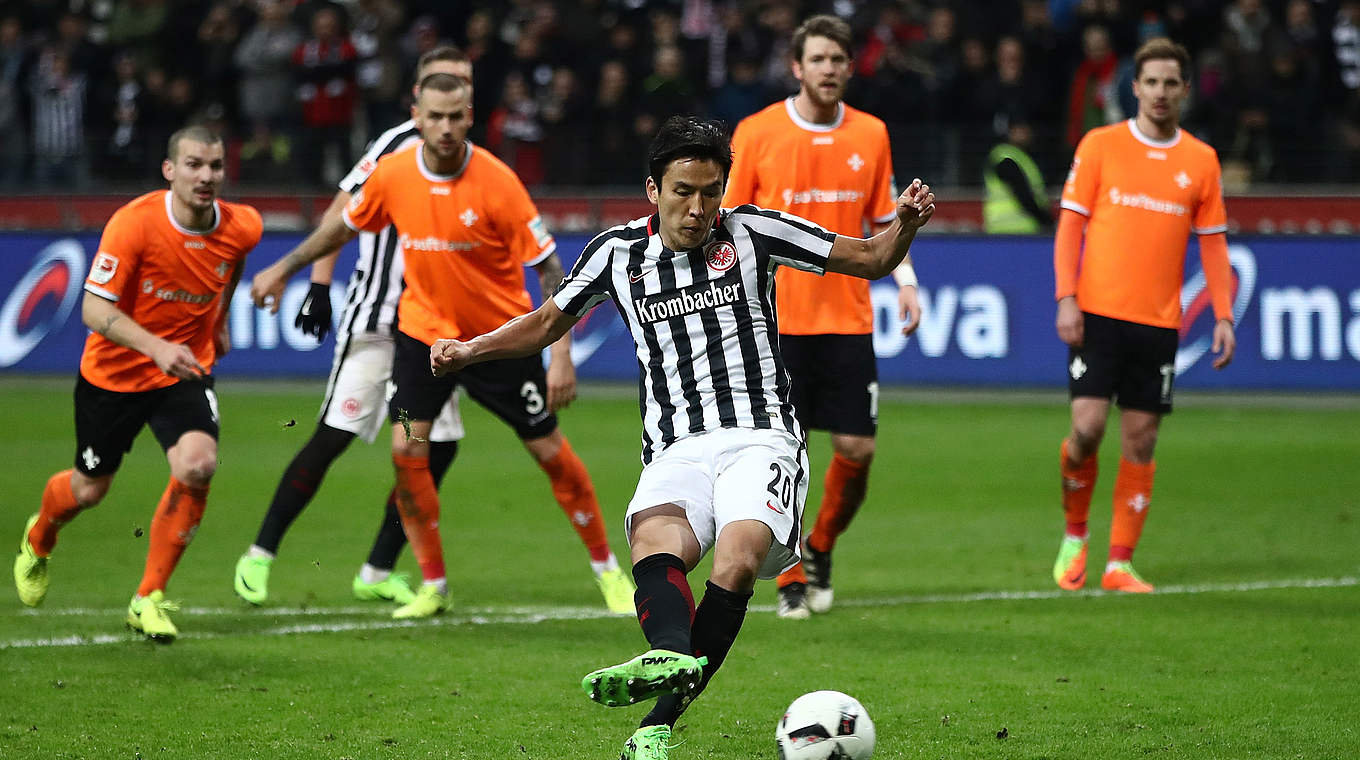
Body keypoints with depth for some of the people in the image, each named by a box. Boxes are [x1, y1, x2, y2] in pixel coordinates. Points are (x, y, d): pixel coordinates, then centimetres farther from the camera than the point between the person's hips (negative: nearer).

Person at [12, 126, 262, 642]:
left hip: (187, 369, 2)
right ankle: (38, 540, 52)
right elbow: (94, 309, -26)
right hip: (114, 370, -2)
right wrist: (157, 347, -39)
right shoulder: (134, 223, -25)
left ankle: (149, 598, -9)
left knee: (197, 465, -25)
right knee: (90, 489, 13)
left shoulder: (241, 228, -12)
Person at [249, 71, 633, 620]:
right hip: (424, 331, 3)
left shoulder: (496, 182, -21)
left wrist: (561, 354, -22)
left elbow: (548, 266, -16)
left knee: (550, 451, 2)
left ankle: (606, 567, 22)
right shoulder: (392, 174, -10)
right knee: (406, 451, -10)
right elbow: (345, 225, 11)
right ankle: (433, 585, 6)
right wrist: (283, 269, 15)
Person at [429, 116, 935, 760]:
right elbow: (548, 322, 27)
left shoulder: (751, 232, 7)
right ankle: (671, 656, -63)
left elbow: (870, 260, 12)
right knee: (656, 541, -33)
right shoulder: (618, 252, 12)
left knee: (738, 560, -31)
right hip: (676, 452, 2)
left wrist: (904, 224, -9)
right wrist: (468, 351, 13)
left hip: (759, 437, -2)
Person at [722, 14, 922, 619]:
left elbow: (883, 221, 14)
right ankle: (791, 580, 8)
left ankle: (820, 548, 24)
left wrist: (905, 282, 1)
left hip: (848, 316, 3)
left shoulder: (870, 134, 7)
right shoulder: (757, 133, -2)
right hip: (777, 318, -3)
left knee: (857, 449, -1)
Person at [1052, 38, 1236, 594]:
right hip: (1098, 313, -2)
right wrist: (1066, 298, -8)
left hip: (1159, 320, 2)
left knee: (1140, 442, 0)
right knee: (1087, 427, -12)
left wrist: (1224, 317, 2)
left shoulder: (1201, 161, 8)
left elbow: (1213, 245, 11)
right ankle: (1074, 537, 12)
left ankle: (1120, 564, 6)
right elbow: (1070, 225, 2)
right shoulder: (1100, 145, 2)